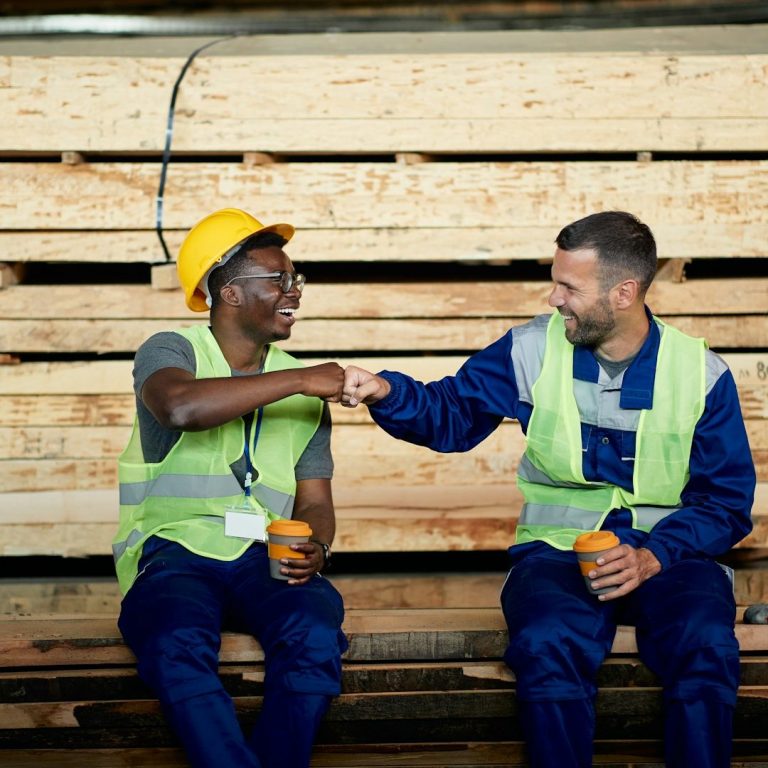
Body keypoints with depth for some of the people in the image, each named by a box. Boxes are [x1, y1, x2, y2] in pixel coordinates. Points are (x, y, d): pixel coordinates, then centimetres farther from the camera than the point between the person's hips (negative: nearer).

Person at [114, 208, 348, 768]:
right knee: (177, 643, -36)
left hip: (265, 557, 3)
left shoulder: (305, 391, 18)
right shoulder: (172, 352, 2)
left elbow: (315, 502, 15)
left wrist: (315, 548, -9)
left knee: (317, 635, -30)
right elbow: (181, 407, -23)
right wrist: (298, 379, -20)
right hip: (175, 549, -3)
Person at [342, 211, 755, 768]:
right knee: (547, 645, -34)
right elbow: (452, 414, 13)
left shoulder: (702, 374, 0)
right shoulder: (533, 350, 4)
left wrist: (654, 556, -15)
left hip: (666, 553, 0)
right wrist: (386, 392, -8)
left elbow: (726, 502, 2)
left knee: (706, 646, -33)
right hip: (558, 549, 1)